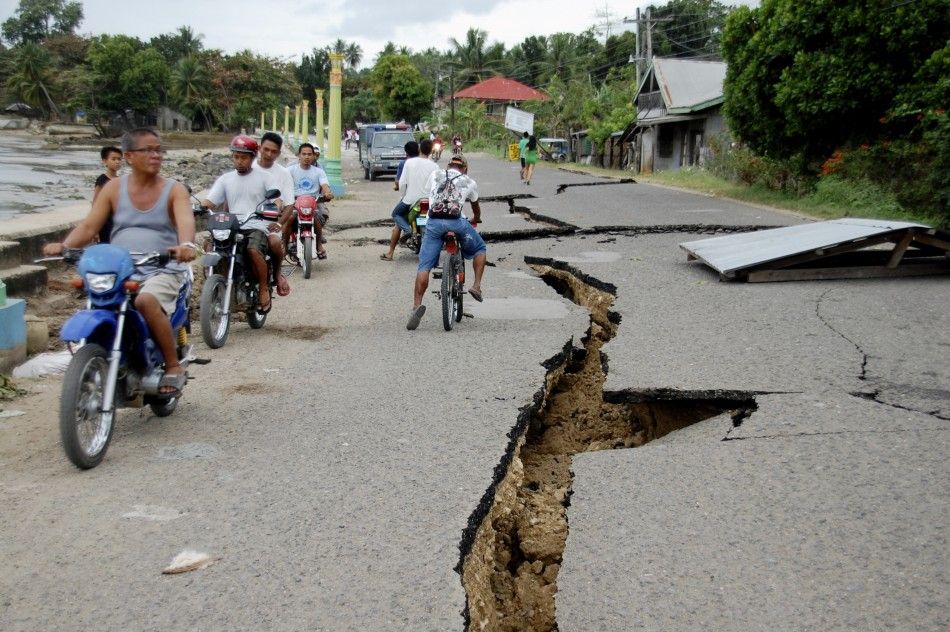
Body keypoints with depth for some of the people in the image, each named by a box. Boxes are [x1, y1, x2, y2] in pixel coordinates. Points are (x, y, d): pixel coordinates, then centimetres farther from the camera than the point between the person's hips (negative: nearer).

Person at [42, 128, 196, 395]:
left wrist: (186, 244, -40)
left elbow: (186, 221, -16)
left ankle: (174, 367, -19)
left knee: (146, 301, -34)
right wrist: (63, 245, -16)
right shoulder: (114, 188, 11)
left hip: (163, 270, -3)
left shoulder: (174, 189, 4)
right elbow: (89, 226, 4)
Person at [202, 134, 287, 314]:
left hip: (258, 227, -3)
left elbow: (277, 200, -4)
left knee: (253, 250, -34)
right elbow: (209, 201, 8)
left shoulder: (264, 176, 8)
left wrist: (276, 220, -25)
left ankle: (264, 288, -13)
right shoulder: (225, 179, 17)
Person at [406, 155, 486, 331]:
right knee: (480, 249, 25)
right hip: (457, 222, -1)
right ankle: (477, 286, 13)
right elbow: (476, 208, 37)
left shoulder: (435, 175, 23)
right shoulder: (469, 182, 22)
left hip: (434, 222, 1)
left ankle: (417, 305, -15)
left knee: (424, 266, -1)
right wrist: (475, 220, 59)